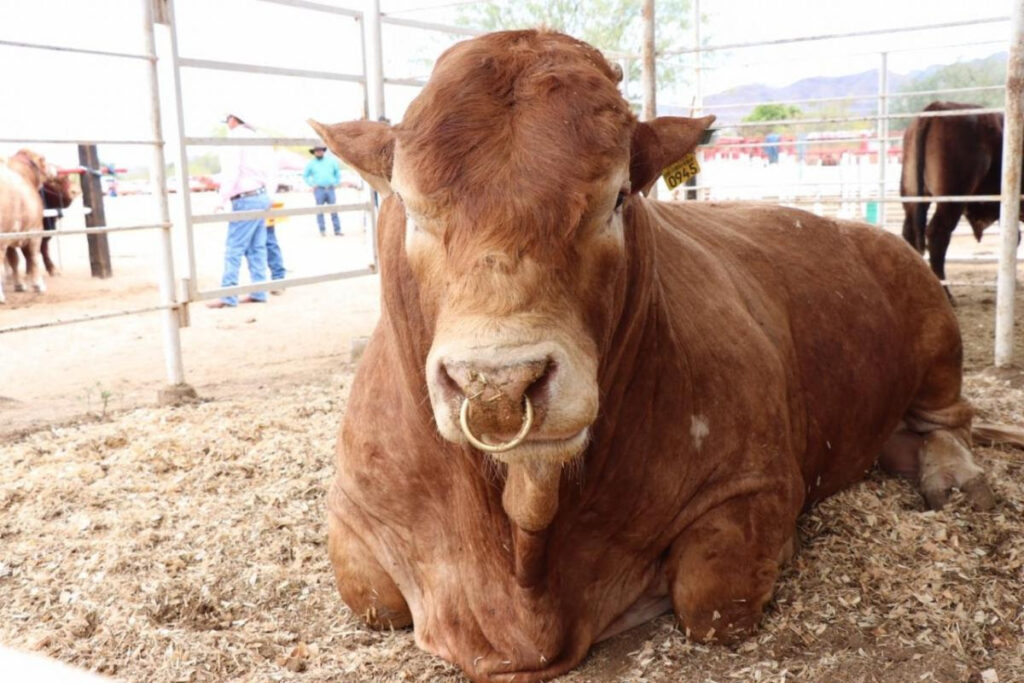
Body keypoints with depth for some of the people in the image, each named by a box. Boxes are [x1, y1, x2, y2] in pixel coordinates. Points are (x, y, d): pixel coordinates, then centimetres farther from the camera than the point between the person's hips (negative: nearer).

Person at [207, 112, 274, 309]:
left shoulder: (235, 139, -9)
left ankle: (228, 296, -6)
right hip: (261, 196, 8)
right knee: (256, 248, 9)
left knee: (234, 249, -6)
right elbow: (269, 166, 15)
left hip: (245, 200, -8)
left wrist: (223, 200, -10)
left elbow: (231, 172, -15)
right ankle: (258, 292, 10)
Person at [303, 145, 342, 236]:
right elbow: (305, 176, 14)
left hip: (330, 189, 1)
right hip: (319, 190, -1)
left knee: (333, 210, -3)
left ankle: (337, 230, -2)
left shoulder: (331, 161, 10)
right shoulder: (311, 163, 8)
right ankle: (322, 230, 1)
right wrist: (312, 184, 4)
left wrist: (336, 182, 9)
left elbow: (338, 172, 19)